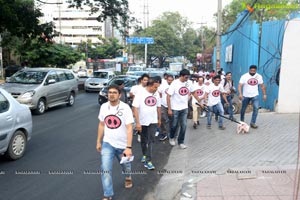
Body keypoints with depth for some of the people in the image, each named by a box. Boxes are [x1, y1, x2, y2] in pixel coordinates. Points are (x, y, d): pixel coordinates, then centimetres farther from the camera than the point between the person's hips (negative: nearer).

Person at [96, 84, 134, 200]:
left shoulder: (125, 108, -18)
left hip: (122, 145, -2)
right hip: (107, 143, 2)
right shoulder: (104, 107, -5)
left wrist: (128, 147, -26)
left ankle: (128, 177, 55)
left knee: (125, 165, 22)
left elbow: (129, 128, -21)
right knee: (105, 169, -8)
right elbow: (101, 125, 6)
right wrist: (98, 142, 8)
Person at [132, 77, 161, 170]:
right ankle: (144, 155, 38)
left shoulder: (156, 94, 0)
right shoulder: (140, 93, -14)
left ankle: (148, 161, -1)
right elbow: (135, 108, -16)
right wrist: (137, 122, -20)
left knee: (150, 141, -4)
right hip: (142, 122, -2)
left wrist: (159, 119, 15)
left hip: (153, 122, 2)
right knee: (143, 140, 15)